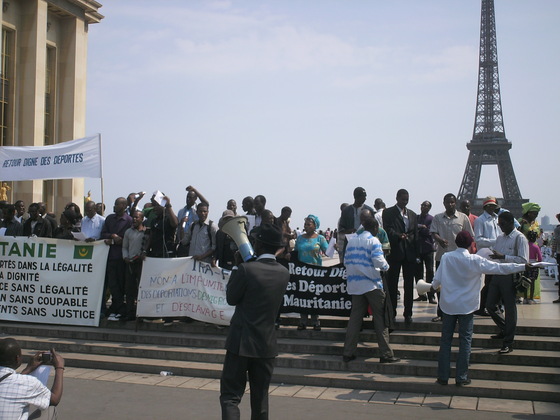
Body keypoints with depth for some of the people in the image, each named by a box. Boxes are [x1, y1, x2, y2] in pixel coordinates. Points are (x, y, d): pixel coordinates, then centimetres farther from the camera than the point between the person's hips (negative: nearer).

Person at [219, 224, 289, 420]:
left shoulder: (246, 269, -16)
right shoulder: (284, 273, 1)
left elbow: (231, 298, -5)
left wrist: (237, 267, 4)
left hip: (242, 342, -5)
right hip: (267, 343, 5)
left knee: (230, 395, -1)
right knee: (260, 398, 15)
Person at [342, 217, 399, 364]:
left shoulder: (352, 241, 12)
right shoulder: (373, 241, -6)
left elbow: (346, 261, 13)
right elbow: (378, 260, -16)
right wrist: (386, 267, 3)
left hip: (355, 284, 6)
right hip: (371, 284, -6)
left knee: (355, 317, 9)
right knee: (380, 318, 0)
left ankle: (348, 353, 8)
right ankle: (385, 354, 1)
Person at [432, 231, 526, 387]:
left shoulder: (446, 257, -6)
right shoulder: (475, 260, -11)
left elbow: (437, 279, -1)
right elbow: (500, 268, -8)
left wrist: (433, 286, 23)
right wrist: (524, 266, 0)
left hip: (448, 304, 2)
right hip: (466, 305, -2)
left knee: (445, 340, 9)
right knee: (465, 340, 7)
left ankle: (442, 376, 12)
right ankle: (461, 377, 10)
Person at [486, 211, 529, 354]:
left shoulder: (520, 238, -9)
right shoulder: (500, 238, 14)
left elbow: (523, 260, -17)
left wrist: (503, 257, -22)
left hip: (510, 277, -7)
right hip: (497, 275, 7)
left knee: (510, 308, -1)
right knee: (490, 305, 10)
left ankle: (508, 343, 8)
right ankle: (505, 330, 33)